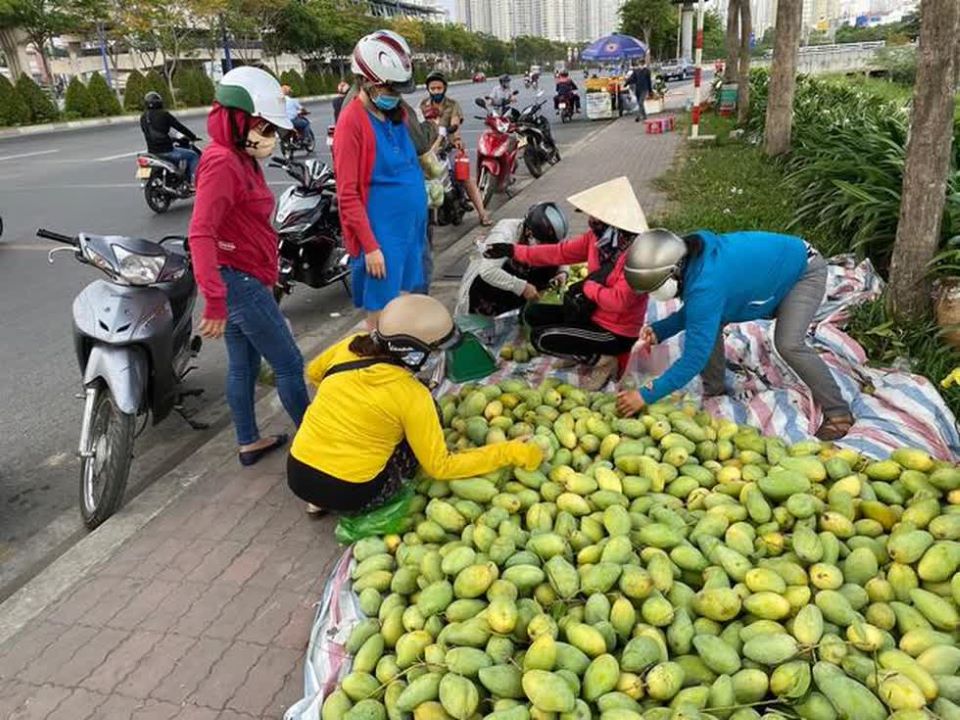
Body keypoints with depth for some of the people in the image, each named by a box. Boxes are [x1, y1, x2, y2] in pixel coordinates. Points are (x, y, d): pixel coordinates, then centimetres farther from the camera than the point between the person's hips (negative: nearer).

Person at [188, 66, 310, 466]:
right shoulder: (222, 163, -19)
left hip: (243, 279, 10)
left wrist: (267, 276, 20)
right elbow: (201, 234, -28)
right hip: (239, 282, -10)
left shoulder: (242, 159, 11)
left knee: (243, 364, 17)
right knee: (289, 364, 2)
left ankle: (249, 443, 30)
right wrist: (214, 300, -34)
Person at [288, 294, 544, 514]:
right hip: (346, 492, -5)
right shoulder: (411, 395, -18)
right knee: (426, 422, 6)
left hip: (297, 474, 5)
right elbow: (440, 467, -12)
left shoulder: (350, 347, -4)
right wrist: (508, 453, -9)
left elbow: (314, 373, 17)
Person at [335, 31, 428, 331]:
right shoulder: (353, 120, -14)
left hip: (411, 226, 8)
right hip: (381, 233, -8)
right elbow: (348, 194, -17)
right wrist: (370, 246, -18)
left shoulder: (397, 113, 9)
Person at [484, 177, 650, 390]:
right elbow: (561, 253, 2)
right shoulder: (598, 237, -3)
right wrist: (513, 251, 0)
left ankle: (602, 360, -3)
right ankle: (582, 351, 8)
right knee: (533, 313, 8)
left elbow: (619, 301, -33)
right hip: (593, 315, 9)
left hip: (617, 334, -9)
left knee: (541, 338, -15)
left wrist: (587, 287, -17)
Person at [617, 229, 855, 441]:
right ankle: (713, 391, 14)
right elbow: (693, 312, 0)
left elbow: (694, 359, -40)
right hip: (769, 267, 8)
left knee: (788, 344, -24)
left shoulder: (706, 286, -42)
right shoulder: (691, 261, -17)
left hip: (805, 270, -8)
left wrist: (647, 395, -37)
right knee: (707, 323, -3)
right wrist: (659, 331, -17)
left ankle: (839, 414, -5)